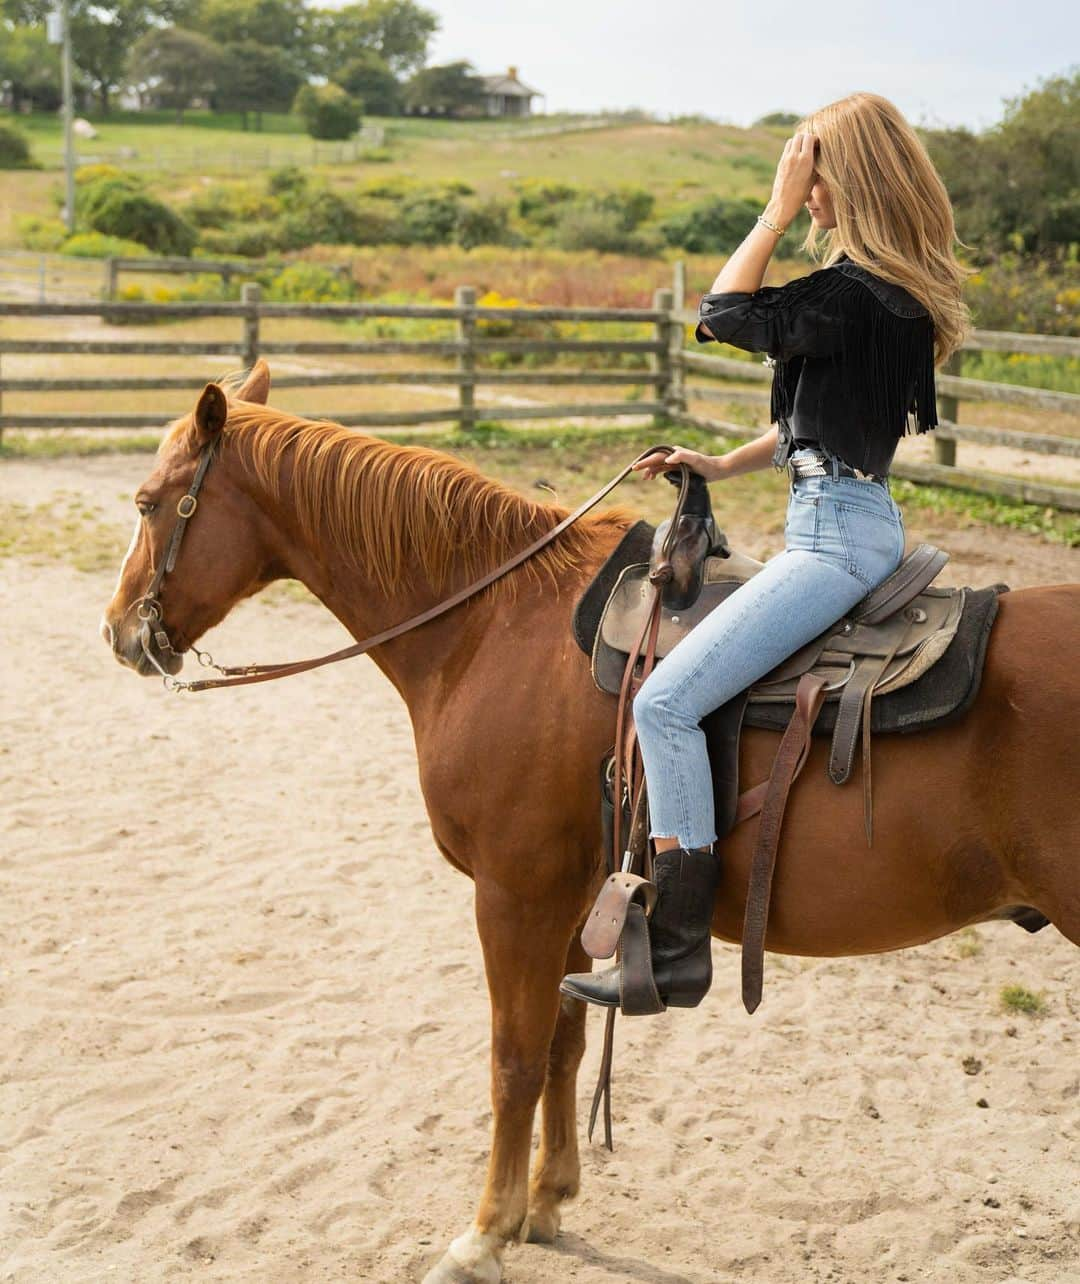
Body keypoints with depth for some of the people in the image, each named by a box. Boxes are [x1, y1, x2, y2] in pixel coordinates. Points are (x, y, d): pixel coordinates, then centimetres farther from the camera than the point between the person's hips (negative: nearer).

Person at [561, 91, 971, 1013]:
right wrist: (724, 465, 13)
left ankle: (677, 949, -14)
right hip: (848, 519, 12)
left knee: (665, 702, -18)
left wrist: (779, 210, -9)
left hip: (835, 534, -12)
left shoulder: (854, 293, -19)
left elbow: (725, 314, -13)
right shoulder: (886, 289, 14)